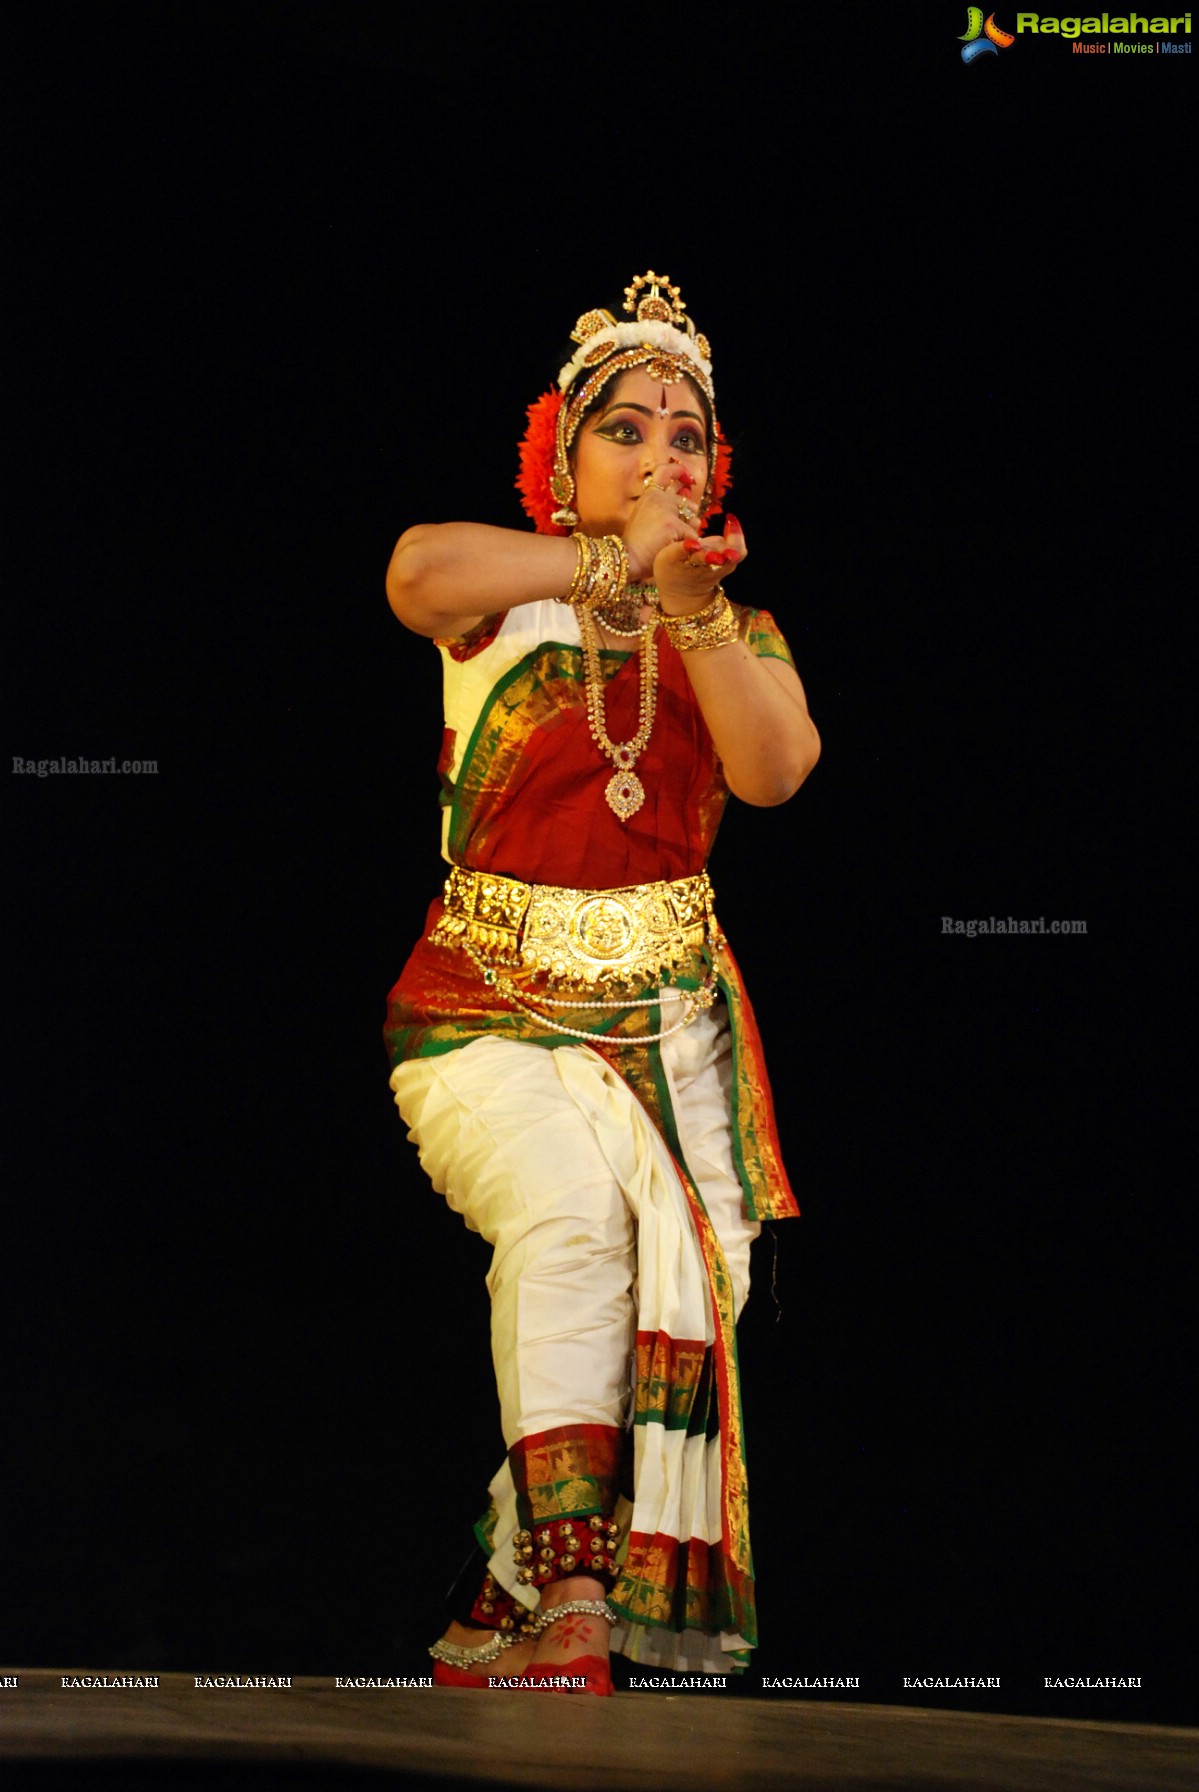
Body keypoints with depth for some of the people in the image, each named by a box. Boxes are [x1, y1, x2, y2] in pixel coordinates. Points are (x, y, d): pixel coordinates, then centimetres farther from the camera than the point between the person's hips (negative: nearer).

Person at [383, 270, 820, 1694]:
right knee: (569, 1200, -30)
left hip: (666, 1014, 3)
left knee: (676, 1255, -20)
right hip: (487, 1009, -3)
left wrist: (690, 603, -18)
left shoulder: (740, 630, 17)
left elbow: (776, 771, -5)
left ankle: (514, 1619, -14)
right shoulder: (504, 600, 7)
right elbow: (416, 571, -19)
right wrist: (614, 561, -13)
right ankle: (570, 1605, -30)